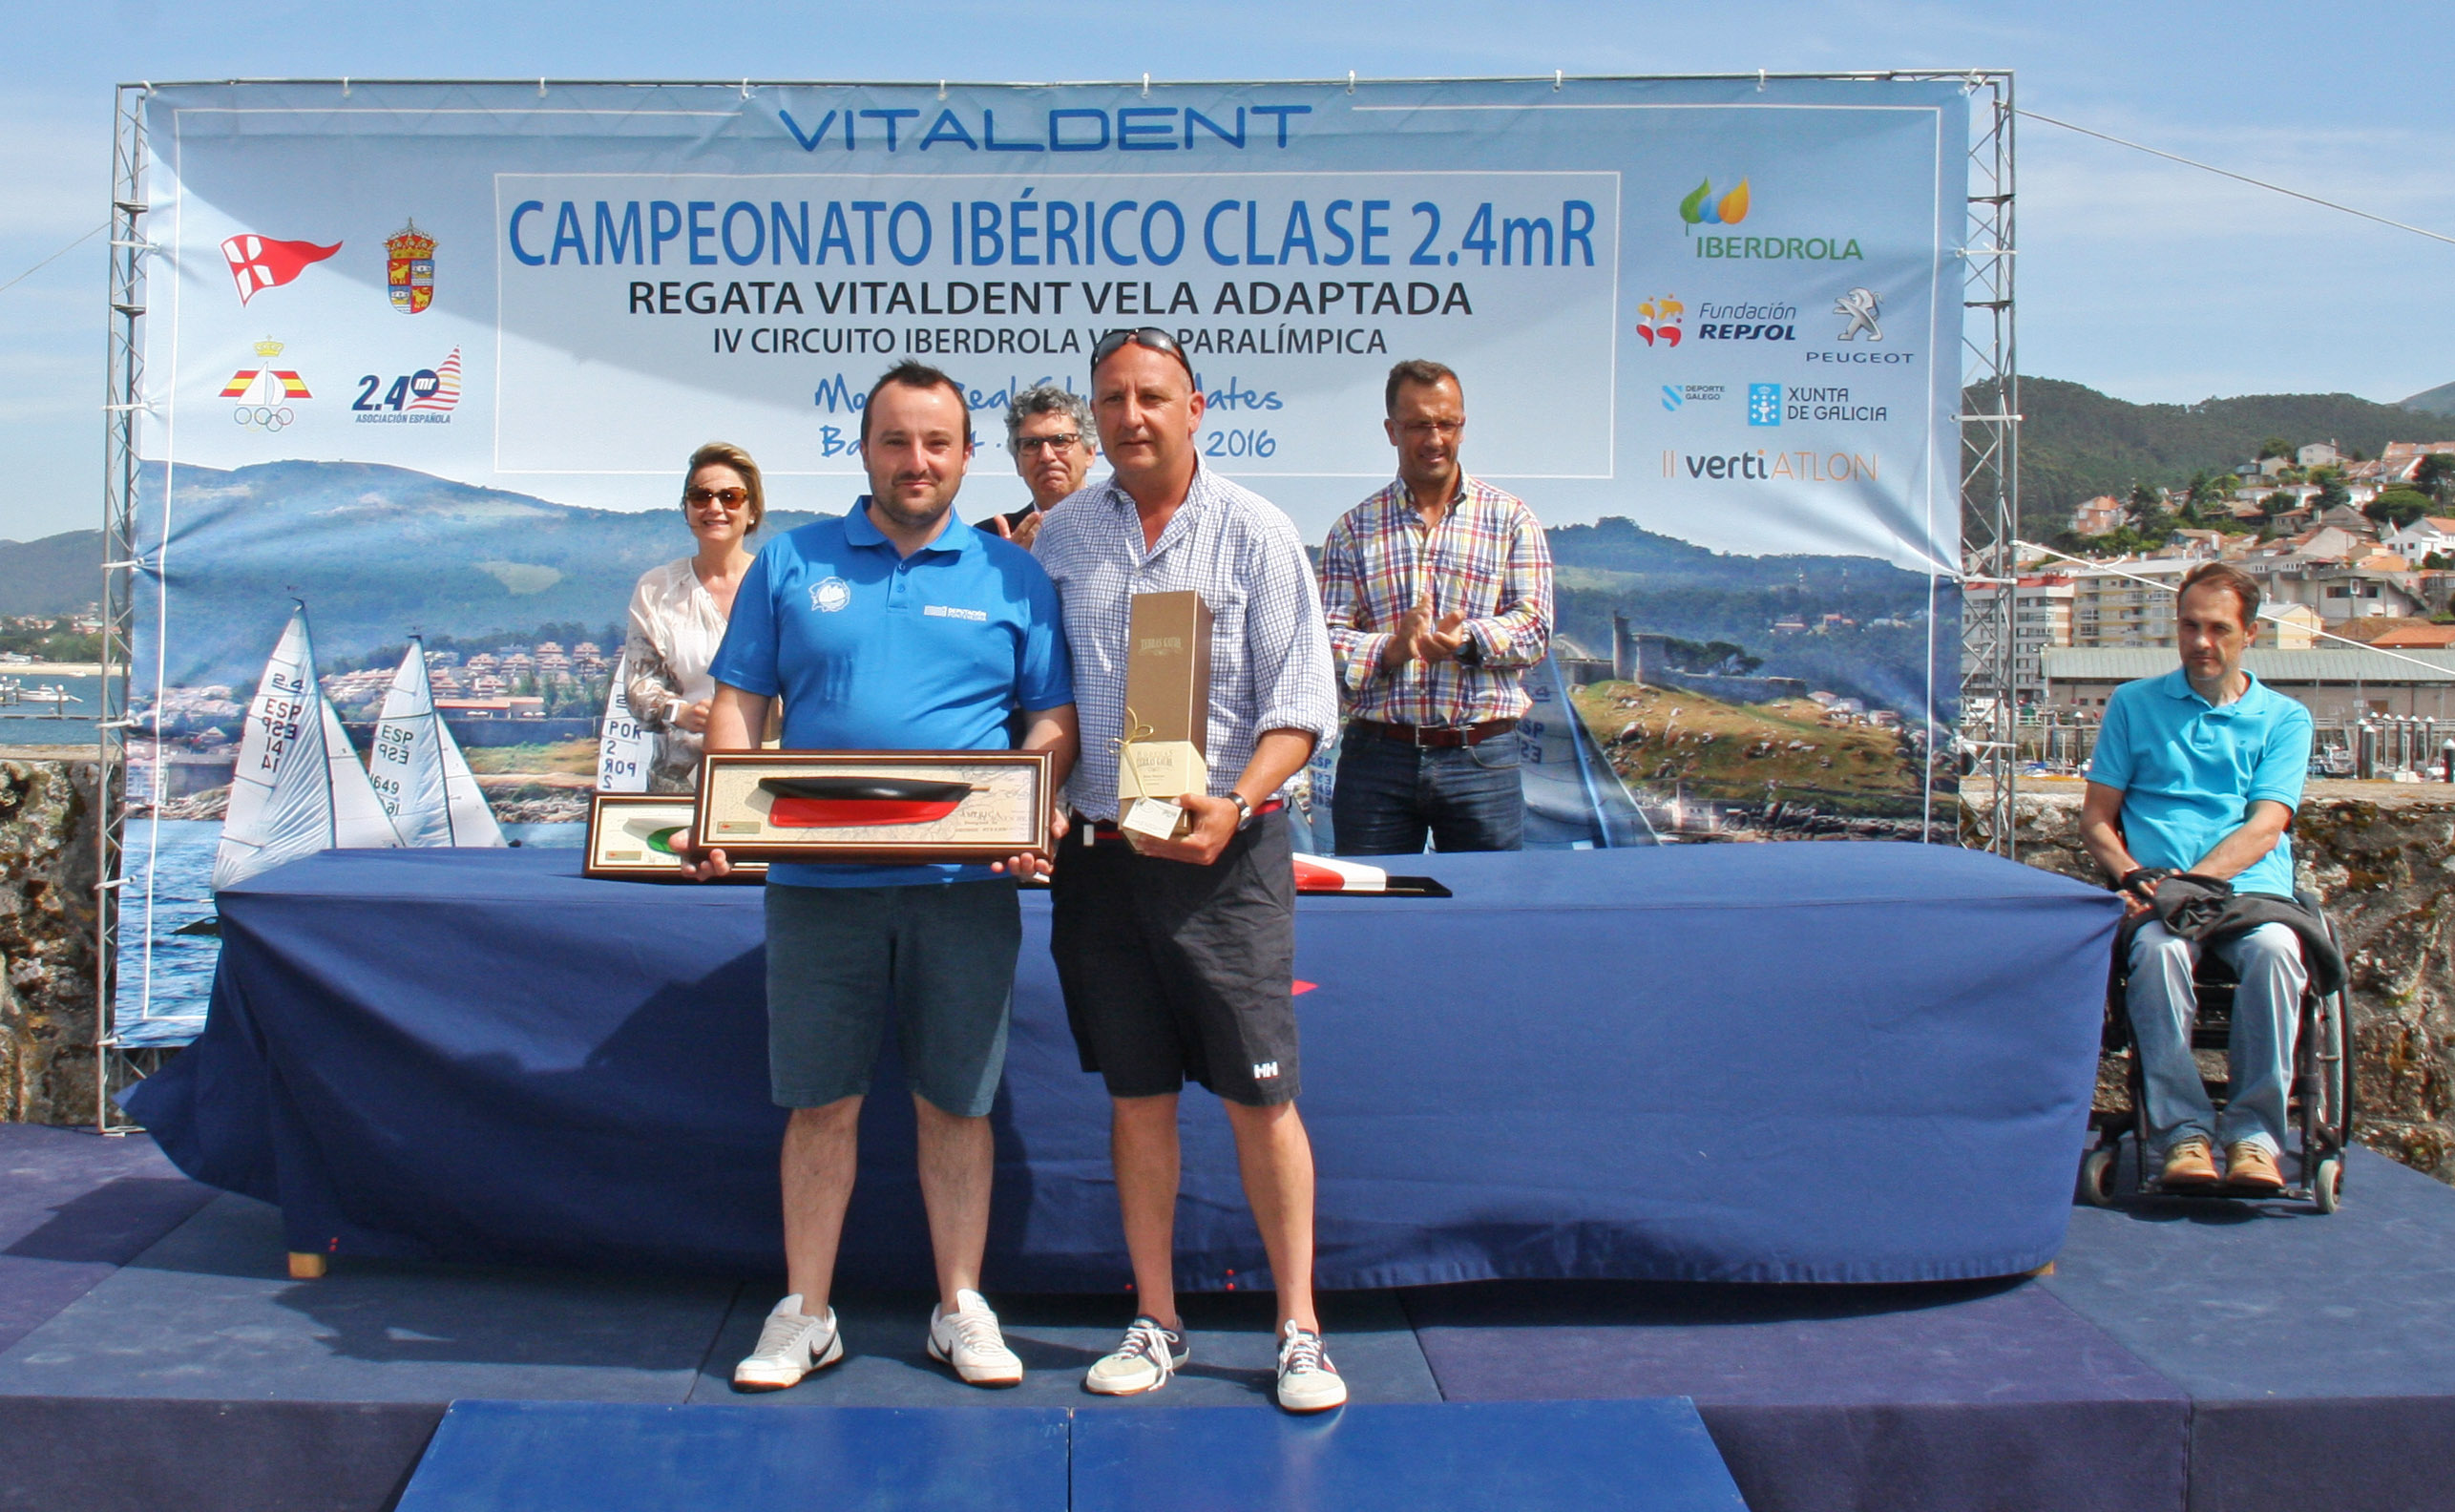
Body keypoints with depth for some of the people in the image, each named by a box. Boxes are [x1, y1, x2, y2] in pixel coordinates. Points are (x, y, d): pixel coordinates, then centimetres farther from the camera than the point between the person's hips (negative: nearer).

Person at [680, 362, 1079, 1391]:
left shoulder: (1012, 576, 9)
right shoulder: (791, 565, 9)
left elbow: (1056, 719, 7)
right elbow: (738, 704, 7)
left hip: (964, 883, 0)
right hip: (816, 879, 0)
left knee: (955, 1103, 7)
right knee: (821, 1103, 6)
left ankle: (961, 1308, 21)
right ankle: (804, 1314, 19)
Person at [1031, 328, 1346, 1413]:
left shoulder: (1254, 533, -1)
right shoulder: (1062, 537, 9)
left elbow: (1301, 705, -4)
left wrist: (1233, 804, -18)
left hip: (1224, 852, -3)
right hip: (1097, 852, 3)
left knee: (1259, 1097, -1)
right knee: (1135, 1096, 10)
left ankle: (1299, 1330, 11)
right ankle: (1156, 1324, 21)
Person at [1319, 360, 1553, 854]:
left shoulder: (1511, 519, 8)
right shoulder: (1352, 530, 10)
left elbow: (1534, 626, 0)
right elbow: (1327, 637, 2)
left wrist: (1468, 639, -19)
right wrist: (1390, 650, -18)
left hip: (1481, 757, 0)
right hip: (1377, 753, 1)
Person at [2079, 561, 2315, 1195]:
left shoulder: (2284, 719, 13)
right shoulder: (2134, 704, 17)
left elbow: (2265, 828, -1)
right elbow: (2096, 818, 13)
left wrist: (2190, 882, -17)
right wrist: (2136, 876, -8)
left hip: (2253, 888, 0)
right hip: (2160, 896, 0)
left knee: (2276, 951, -35)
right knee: (2158, 948, -35)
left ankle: (2254, 1132, -28)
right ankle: (2184, 1132, -33)